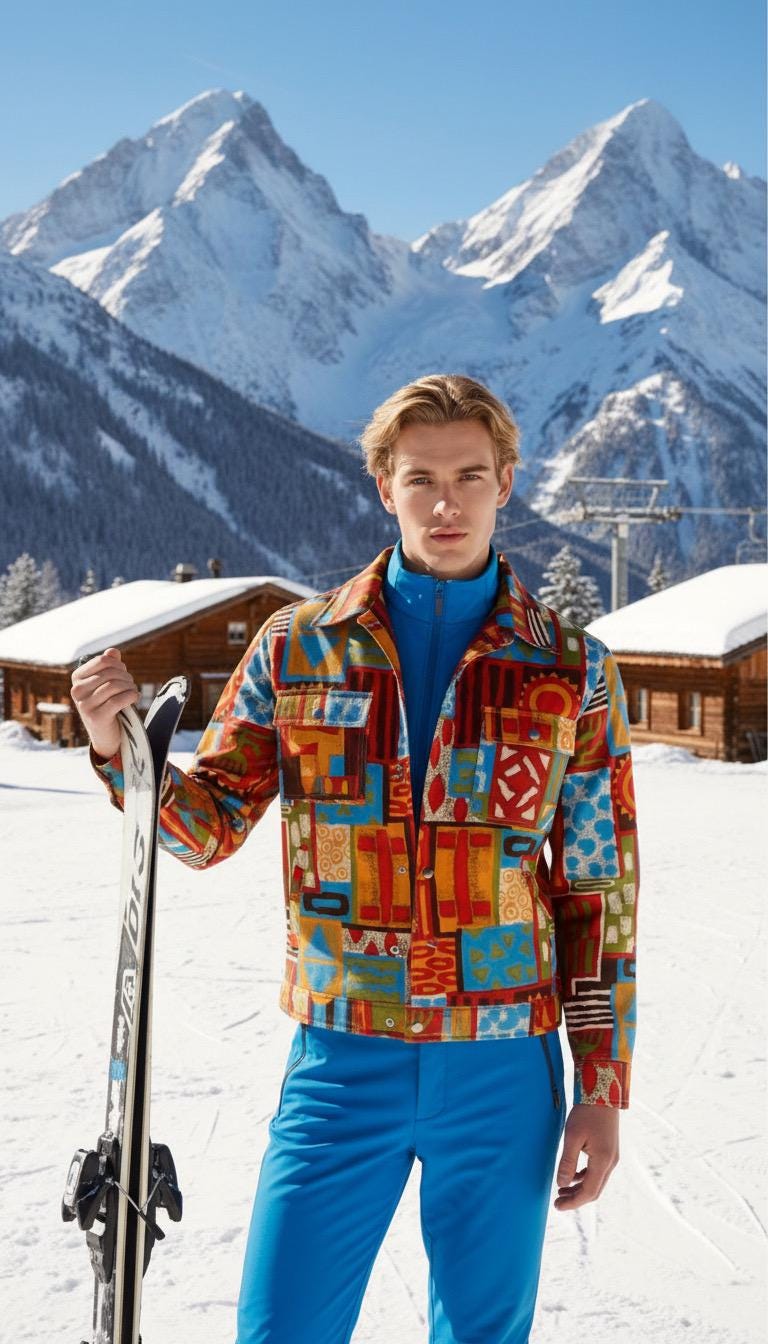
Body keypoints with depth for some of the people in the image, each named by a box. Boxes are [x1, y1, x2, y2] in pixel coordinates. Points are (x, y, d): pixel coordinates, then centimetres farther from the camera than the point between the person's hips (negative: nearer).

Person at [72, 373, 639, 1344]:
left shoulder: (570, 669, 1)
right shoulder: (300, 645, 2)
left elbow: (600, 887, 4)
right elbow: (207, 824, 6)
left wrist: (603, 1085, 2)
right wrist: (120, 750, -14)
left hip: (503, 1068, 1)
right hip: (343, 1061, 0)